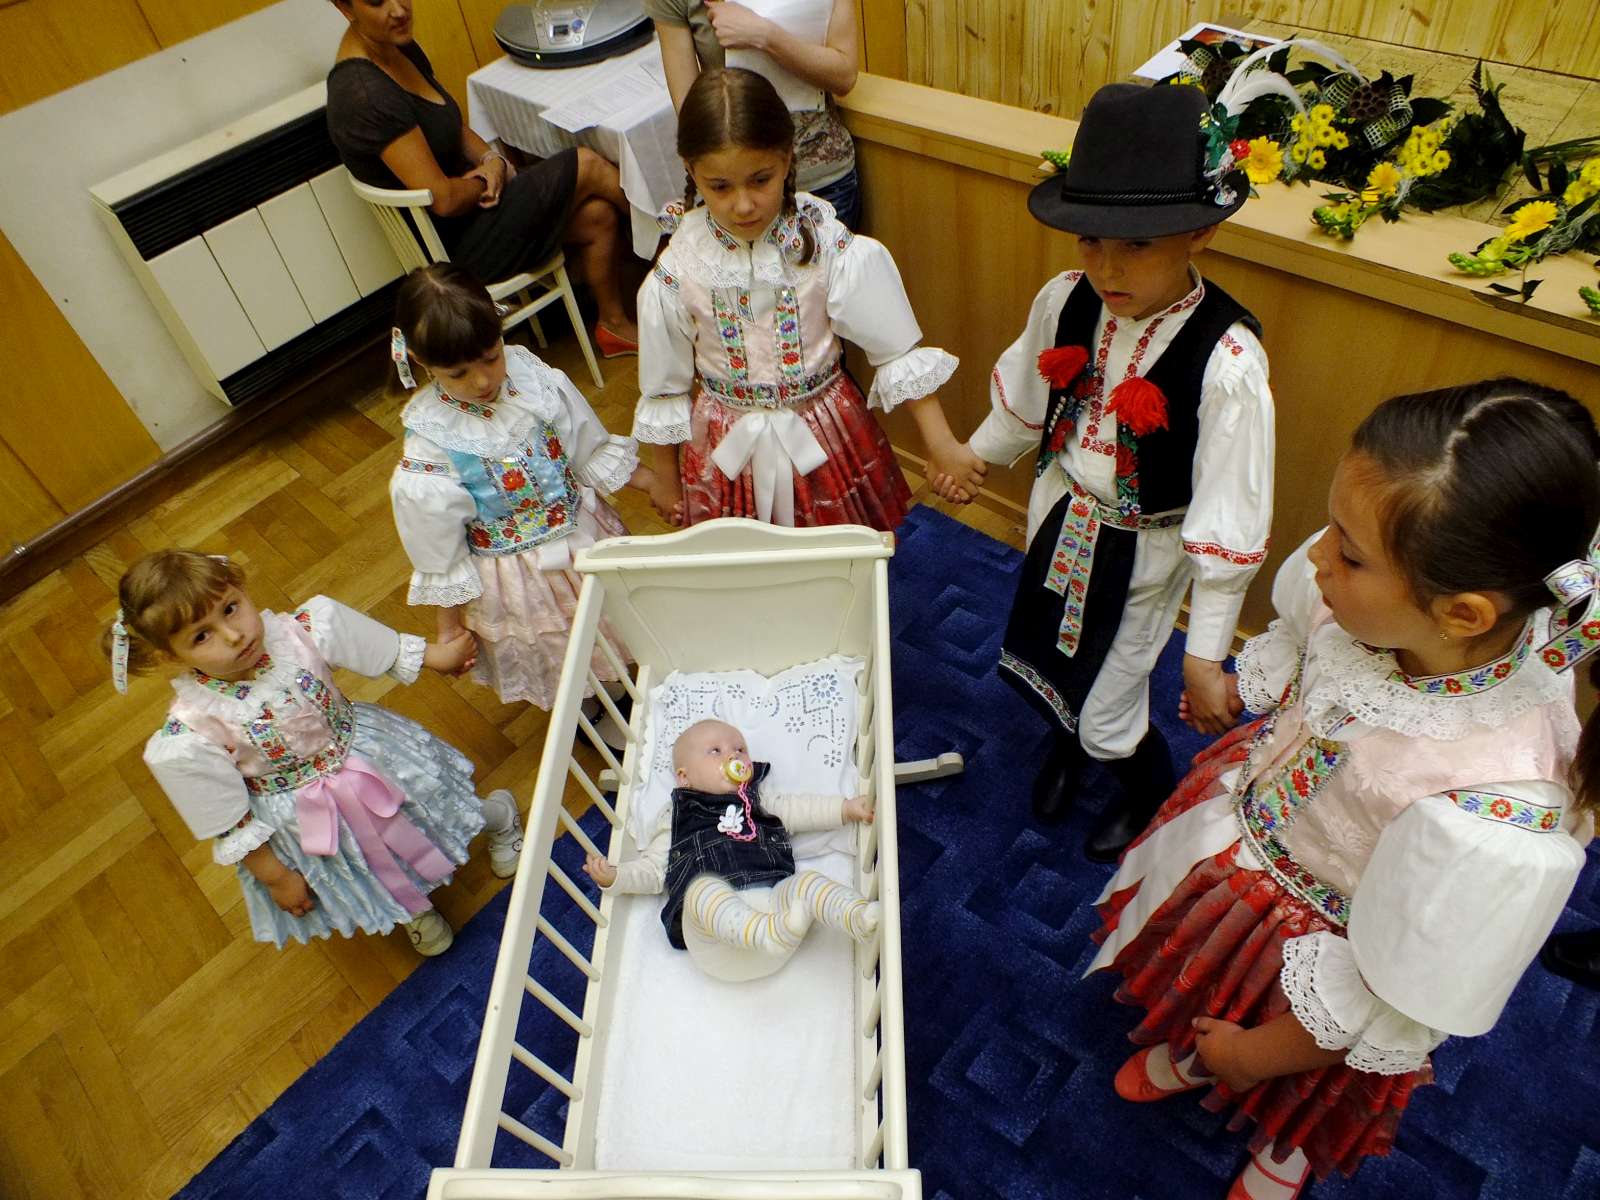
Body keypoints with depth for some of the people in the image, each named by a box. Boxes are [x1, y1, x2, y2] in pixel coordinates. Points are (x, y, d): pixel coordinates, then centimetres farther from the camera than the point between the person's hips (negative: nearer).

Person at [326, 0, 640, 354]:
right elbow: (443, 199, -26)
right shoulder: (364, 94, -27)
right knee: (587, 166, -7)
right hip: (456, 244, -9)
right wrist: (486, 180, -5)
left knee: (599, 216, 1)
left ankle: (615, 323, 19)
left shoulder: (399, 48, 1)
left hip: (471, 206, 9)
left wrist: (492, 160, -6)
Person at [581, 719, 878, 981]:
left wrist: (846, 807, 7)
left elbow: (802, 810, 23)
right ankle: (772, 932, -59)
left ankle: (862, 918, -48)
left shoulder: (760, 805, 32)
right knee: (704, 888, -35)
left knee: (809, 882, -23)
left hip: (773, 899, 3)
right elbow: (653, 870, 21)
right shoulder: (676, 817, 26)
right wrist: (613, 876, 3)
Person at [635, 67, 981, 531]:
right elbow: (664, 390, -1)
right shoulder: (677, 271, -13)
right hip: (729, 450, 0)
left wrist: (943, 447, -11)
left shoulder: (828, 248, -16)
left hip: (825, 440, 0)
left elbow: (900, 354, -10)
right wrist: (667, 480, 9)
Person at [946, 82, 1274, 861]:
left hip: (1144, 552, -4)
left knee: (1106, 715, 8)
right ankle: (1067, 742, 60)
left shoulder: (1227, 362, -30)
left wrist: (1207, 655, -19)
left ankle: (1150, 785, 47)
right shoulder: (1065, 301, -16)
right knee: (1037, 666, 22)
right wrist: (976, 456, 22)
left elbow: (1229, 524, -24)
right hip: (1061, 519, 5)